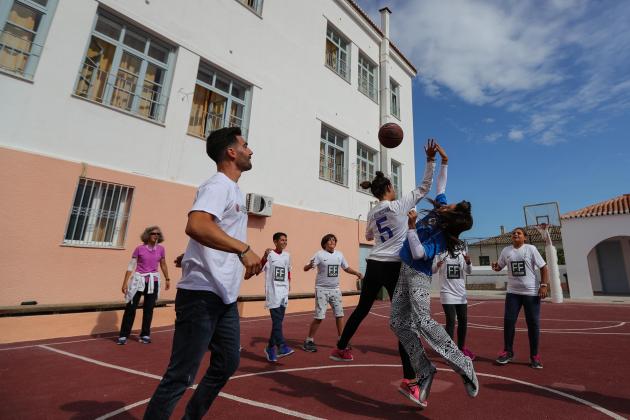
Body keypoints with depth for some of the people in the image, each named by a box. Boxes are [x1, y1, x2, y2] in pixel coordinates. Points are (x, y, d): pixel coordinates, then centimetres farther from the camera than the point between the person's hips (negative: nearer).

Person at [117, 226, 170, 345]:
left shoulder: (161, 249, 1)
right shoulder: (139, 248, -7)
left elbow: (163, 265, 12)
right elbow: (131, 266, -4)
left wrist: (167, 279, 16)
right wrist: (125, 282, -8)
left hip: (153, 281, 2)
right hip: (138, 279, -2)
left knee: (149, 309, 8)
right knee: (131, 308, 1)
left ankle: (145, 335, 19)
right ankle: (123, 335, 13)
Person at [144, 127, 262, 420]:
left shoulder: (234, 190, 16)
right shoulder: (218, 185, -13)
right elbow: (196, 226, -33)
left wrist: (249, 259, 16)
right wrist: (243, 249, -34)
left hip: (225, 295, 10)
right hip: (202, 295, -10)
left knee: (227, 363, 19)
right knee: (181, 375, 2)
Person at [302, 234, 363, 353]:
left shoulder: (339, 255, 4)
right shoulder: (319, 254, -13)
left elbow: (346, 268, 17)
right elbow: (305, 268, -21)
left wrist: (357, 273, 0)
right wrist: (310, 265, -45)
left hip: (335, 289, 6)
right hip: (322, 289, -5)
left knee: (339, 315, 9)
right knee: (319, 317, -4)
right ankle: (309, 341, 12)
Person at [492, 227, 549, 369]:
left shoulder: (530, 248, -5)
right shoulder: (506, 250, 5)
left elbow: (543, 267, -4)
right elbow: (499, 267, 14)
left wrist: (544, 285, -13)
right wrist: (495, 266, -9)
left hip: (531, 292, -3)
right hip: (512, 292, 3)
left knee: (533, 323, 4)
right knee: (508, 321, 2)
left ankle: (534, 355, 19)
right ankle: (508, 352, 15)